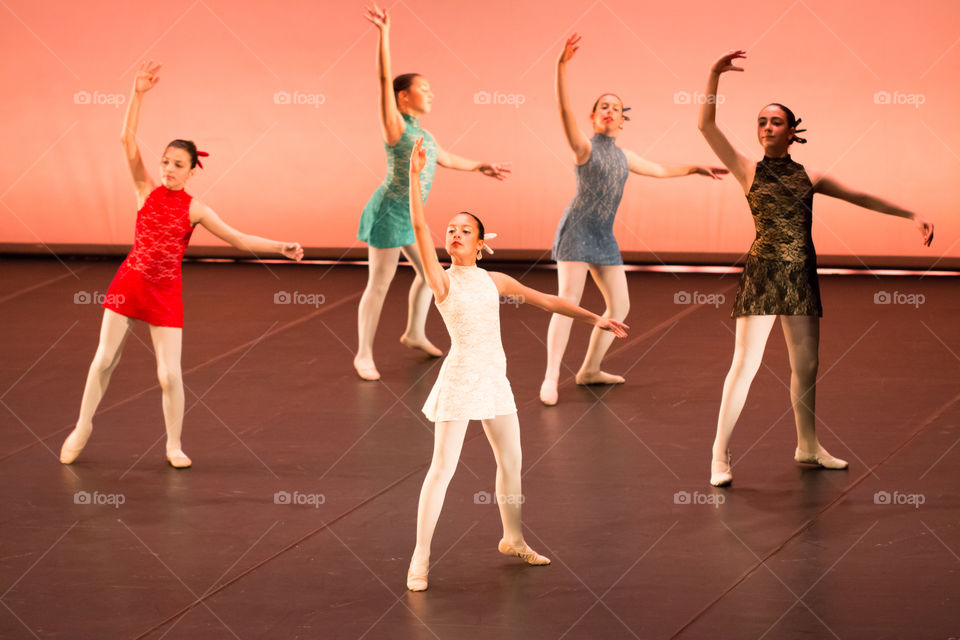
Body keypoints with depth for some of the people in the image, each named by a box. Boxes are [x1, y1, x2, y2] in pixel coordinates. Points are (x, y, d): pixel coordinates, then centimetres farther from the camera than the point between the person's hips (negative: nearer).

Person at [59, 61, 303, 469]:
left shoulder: (195, 210, -5)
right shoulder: (147, 190, -4)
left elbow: (238, 239, -7)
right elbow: (128, 141, -14)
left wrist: (280, 247, -18)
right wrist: (137, 94, -22)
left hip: (166, 291, -1)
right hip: (130, 281, 1)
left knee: (169, 374, -4)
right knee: (104, 359, 6)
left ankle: (174, 444, 14)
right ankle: (82, 427, 25)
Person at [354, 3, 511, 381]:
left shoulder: (422, 133, 12)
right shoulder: (395, 124, -13)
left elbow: (446, 160, 29)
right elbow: (384, 79, -25)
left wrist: (481, 167, 36)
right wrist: (383, 33, -32)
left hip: (410, 217, 9)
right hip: (388, 212, -9)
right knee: (379, 285, -3)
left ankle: (415, 334, 38)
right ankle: (364, 355, 6)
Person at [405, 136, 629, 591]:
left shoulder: (494, 281, 9)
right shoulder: (442, 280, -5)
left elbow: (547, 301, 15)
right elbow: (419, 226, -16)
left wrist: (593, 318, 14)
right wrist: (415, 175, -23)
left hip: (494, 379, 5)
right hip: (459, 377, -5)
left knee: (511, 460, 14)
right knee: (443, 467, -7)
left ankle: (513, 538, 33)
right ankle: (421, 557, -4)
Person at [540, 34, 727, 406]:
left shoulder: (624, 158, 18)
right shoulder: (584, 148, -3)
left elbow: (661, 170, 33)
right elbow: (565, 110, -19)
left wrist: (695, 169, 33)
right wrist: (562, 65, -30)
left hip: (604, 238, 7)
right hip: (577, 231, -7)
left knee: (620, 306, 7)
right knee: (568, 302, -17)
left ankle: (590, 369, 20)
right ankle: (551, 378, -17)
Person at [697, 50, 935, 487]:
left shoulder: (809, 178, 11)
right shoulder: (749, 171, 1)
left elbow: (862, 198, 16)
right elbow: (707, 126, -8)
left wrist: (911, 214, 13)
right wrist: (714, 76, -19)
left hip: (802, 277, 4)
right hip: (763, 274, -4)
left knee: (806, 364, 11)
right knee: (746, 362, -10)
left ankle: (808, 446, 27)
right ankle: (720, 455, -7)